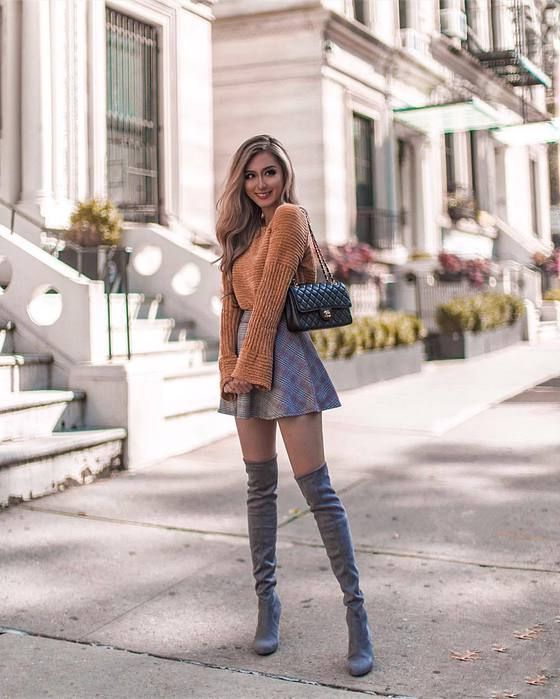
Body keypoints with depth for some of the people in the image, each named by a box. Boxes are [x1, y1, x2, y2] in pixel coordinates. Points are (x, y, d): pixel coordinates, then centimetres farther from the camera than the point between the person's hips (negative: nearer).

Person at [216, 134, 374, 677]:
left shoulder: (288, 217, -6)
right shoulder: (245, 230, 19)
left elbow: (270, 296, -12)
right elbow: (232, 302, 15)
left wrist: (248, 365, -10)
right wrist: (230, 364, 4)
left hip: (282, 354, -8)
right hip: (247, 360, 8)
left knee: (316, 488, -9)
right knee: (260, 486, 9)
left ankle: (356, 609, -3)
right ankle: (266, 599, 17)